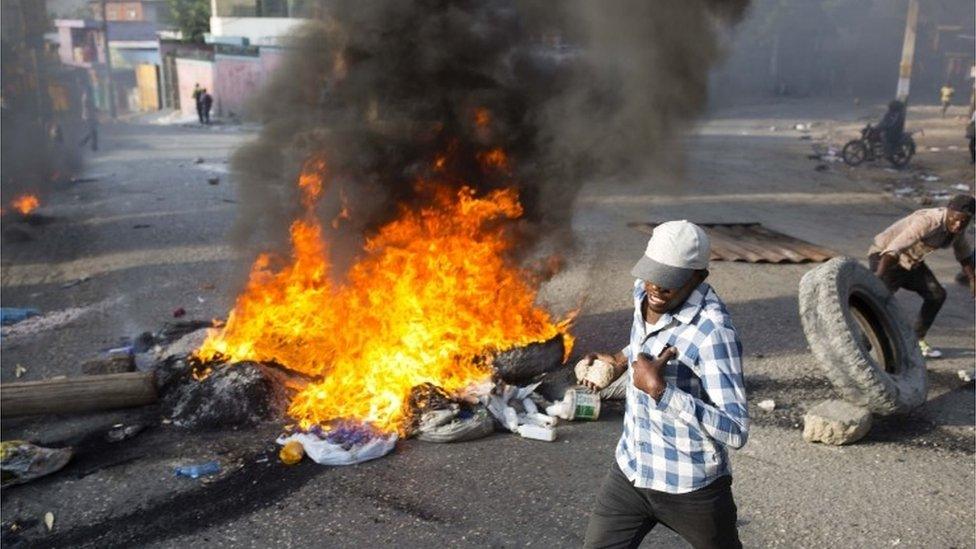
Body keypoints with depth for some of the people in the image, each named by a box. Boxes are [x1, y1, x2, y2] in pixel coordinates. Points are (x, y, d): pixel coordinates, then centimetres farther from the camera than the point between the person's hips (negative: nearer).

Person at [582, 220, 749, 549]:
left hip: (691, 489, -6)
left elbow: (735, 432, -32)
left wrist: (659, 389, -35)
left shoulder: (712, 331, -27)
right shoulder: (644, 292, -4)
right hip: (630, 473, 6)